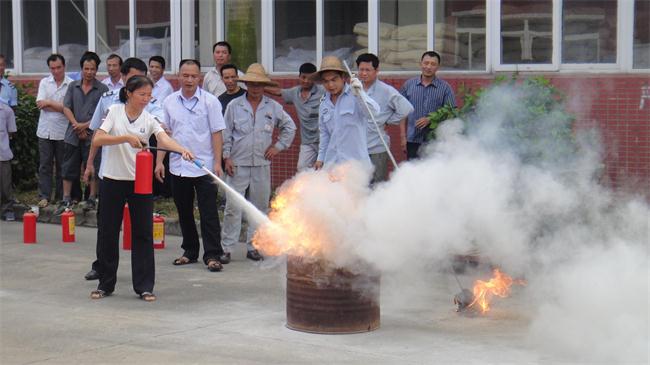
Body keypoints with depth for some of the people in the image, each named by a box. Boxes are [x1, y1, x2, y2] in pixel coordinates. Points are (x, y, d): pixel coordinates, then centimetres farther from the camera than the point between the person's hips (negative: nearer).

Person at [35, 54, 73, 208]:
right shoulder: (44, 82, 7)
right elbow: (40, 104, -5)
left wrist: (49, 103, -8)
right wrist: (61, 106, -10)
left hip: (62, 131, -2)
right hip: (45, 130, 2)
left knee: (62, 165, 6)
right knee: (44, 165, 2)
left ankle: (61, 196, 15)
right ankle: (44, 196, 4)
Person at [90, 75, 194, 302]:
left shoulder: (149, 119, 1)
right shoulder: (115, 112, -3)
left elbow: (164, 139, -19)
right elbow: (97, 140, -14)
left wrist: (182, 150, -39)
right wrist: (127, 138, -26)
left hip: (140, 181, 1)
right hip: (113, 179, -1)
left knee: (143, 233, 0)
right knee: (107, 233, 6)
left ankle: (144, 286, 7)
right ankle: (105, 284, 20)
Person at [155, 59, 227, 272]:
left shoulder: (210, 101, -3)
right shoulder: (170, 102, 6)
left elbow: (216, 133, -4)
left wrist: (217, 163, -11)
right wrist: (159, 161, 2)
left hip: (204, 167, -4)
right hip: (178, 167, 4)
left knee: (209, 213, -4)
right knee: (184, 213, 12)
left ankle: (212, 255, -1)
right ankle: (190, 252, 24)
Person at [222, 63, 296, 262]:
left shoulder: (273, 107, 7)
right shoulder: (234, 106, 2)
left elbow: (290, 127, 18)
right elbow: (226, 134, 4)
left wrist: (279, 146, 8)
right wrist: (226, 157, -3)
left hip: (262, 165, 3)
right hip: (238, 164, -2)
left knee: (260, 207, 7)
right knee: (233, 207, -7)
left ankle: (253, 246, 16)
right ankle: (226, 248, -1)